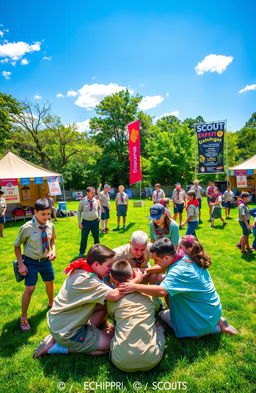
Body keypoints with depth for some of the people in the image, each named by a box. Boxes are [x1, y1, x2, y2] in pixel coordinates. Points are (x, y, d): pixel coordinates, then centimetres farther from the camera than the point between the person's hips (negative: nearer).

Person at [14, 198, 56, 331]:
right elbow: (17, 246, -11)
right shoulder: (27, 228, -24)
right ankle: (23, 318, 22)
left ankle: (51, 304, 52)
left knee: (50, 283, 21)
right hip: (31, 262, -4)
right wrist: (21, 264, -14)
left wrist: (53, 250, -11)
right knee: (29, 289, -4)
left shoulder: (50, 226, -12)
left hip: (46, 260, 5)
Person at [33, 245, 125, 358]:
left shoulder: (79, 270, -1)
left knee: (103, 308, 8)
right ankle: (58, 346, -1)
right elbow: (113, 296, -35)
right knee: (109, 345, -2)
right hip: (65, 331, -9)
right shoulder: (87, 279, -28)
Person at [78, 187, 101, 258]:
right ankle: (81, 252, 24)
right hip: (86, 222, -2)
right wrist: (79, 223, -3)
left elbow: (99, 208, 17)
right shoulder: (83, 201, -9)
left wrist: (99, 216, 9)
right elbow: (79, 211, -1)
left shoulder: (96, 200, -3)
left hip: (95, 221, 2)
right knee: (84, 238, 3)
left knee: (96, 237, 13)